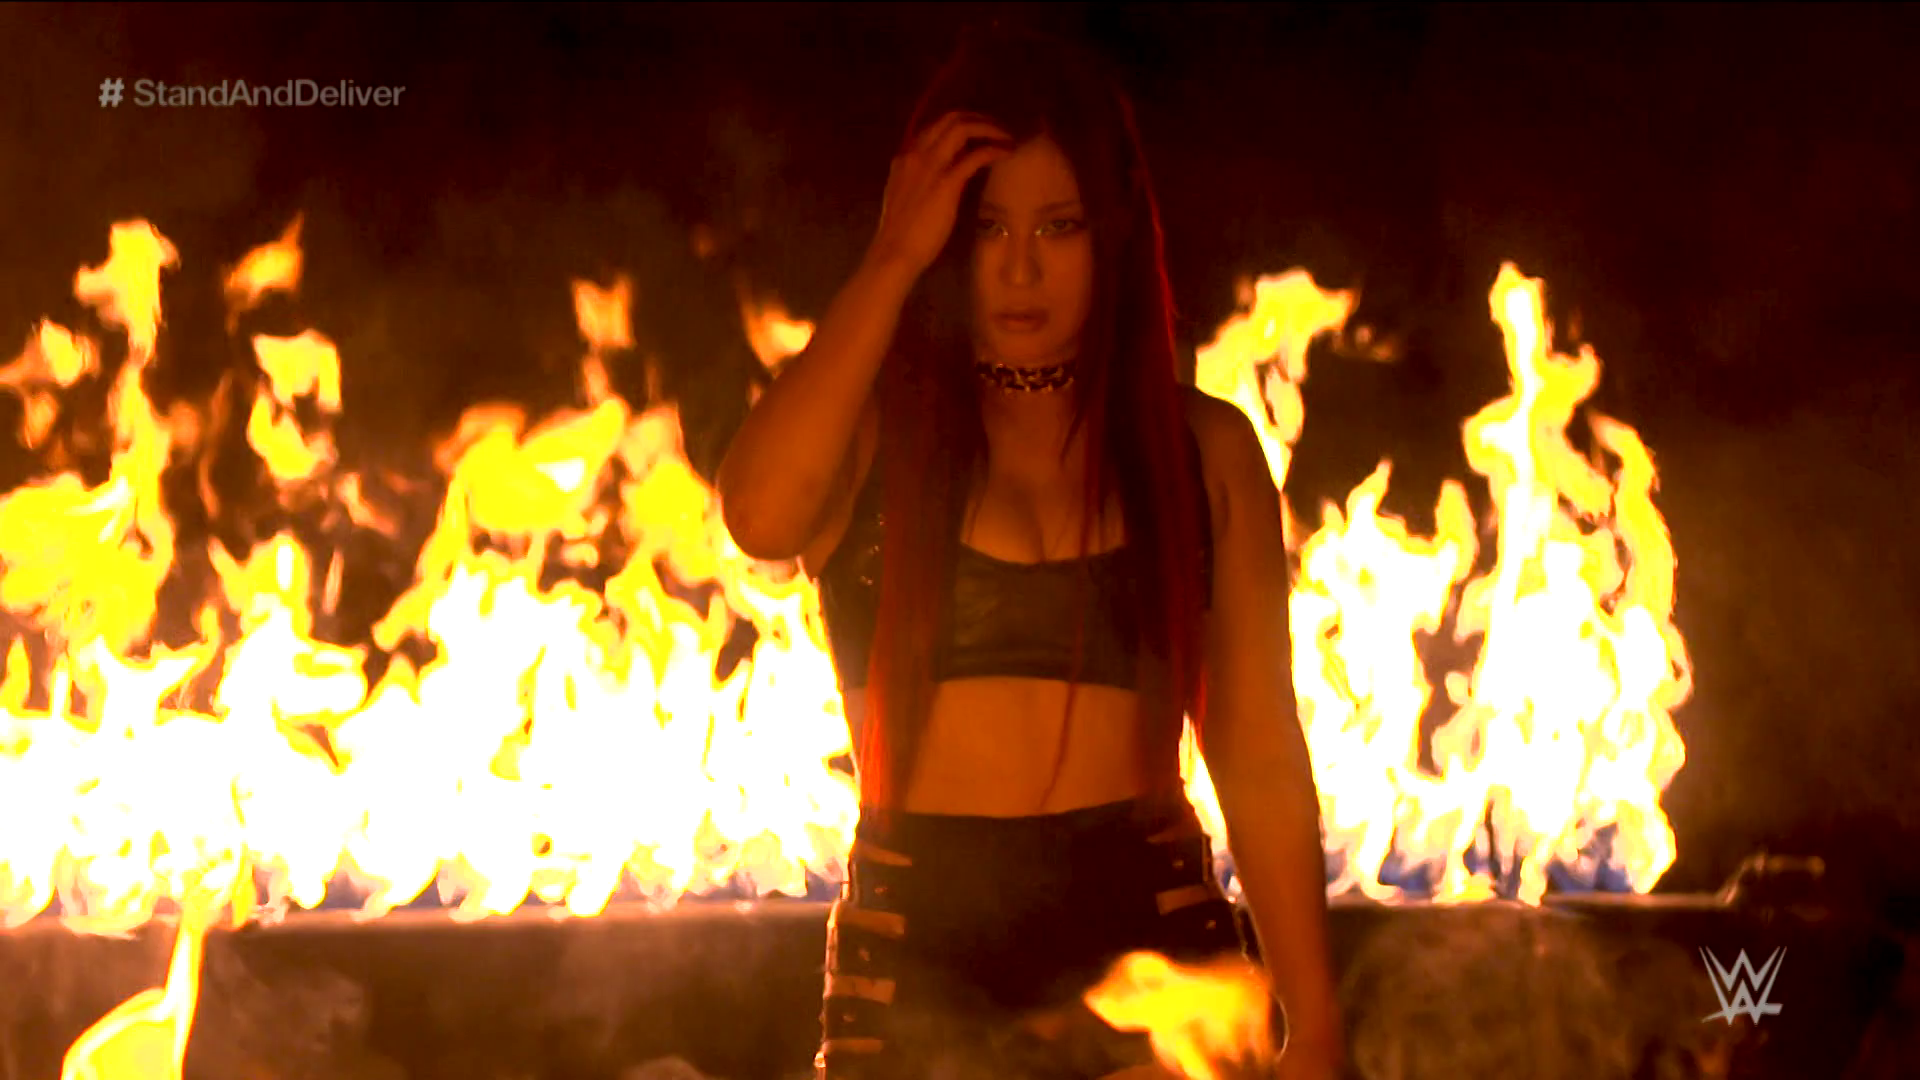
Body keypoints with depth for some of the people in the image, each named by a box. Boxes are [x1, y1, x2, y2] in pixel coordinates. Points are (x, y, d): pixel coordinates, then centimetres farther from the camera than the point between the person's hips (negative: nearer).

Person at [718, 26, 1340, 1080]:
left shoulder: (1203, 449, 7)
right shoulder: (867, 433, 4)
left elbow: (1261, 765, 6)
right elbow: (759, 515, -20)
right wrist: (891, 261, -12)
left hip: (1147, 951, 1)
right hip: (912, 977, 0)